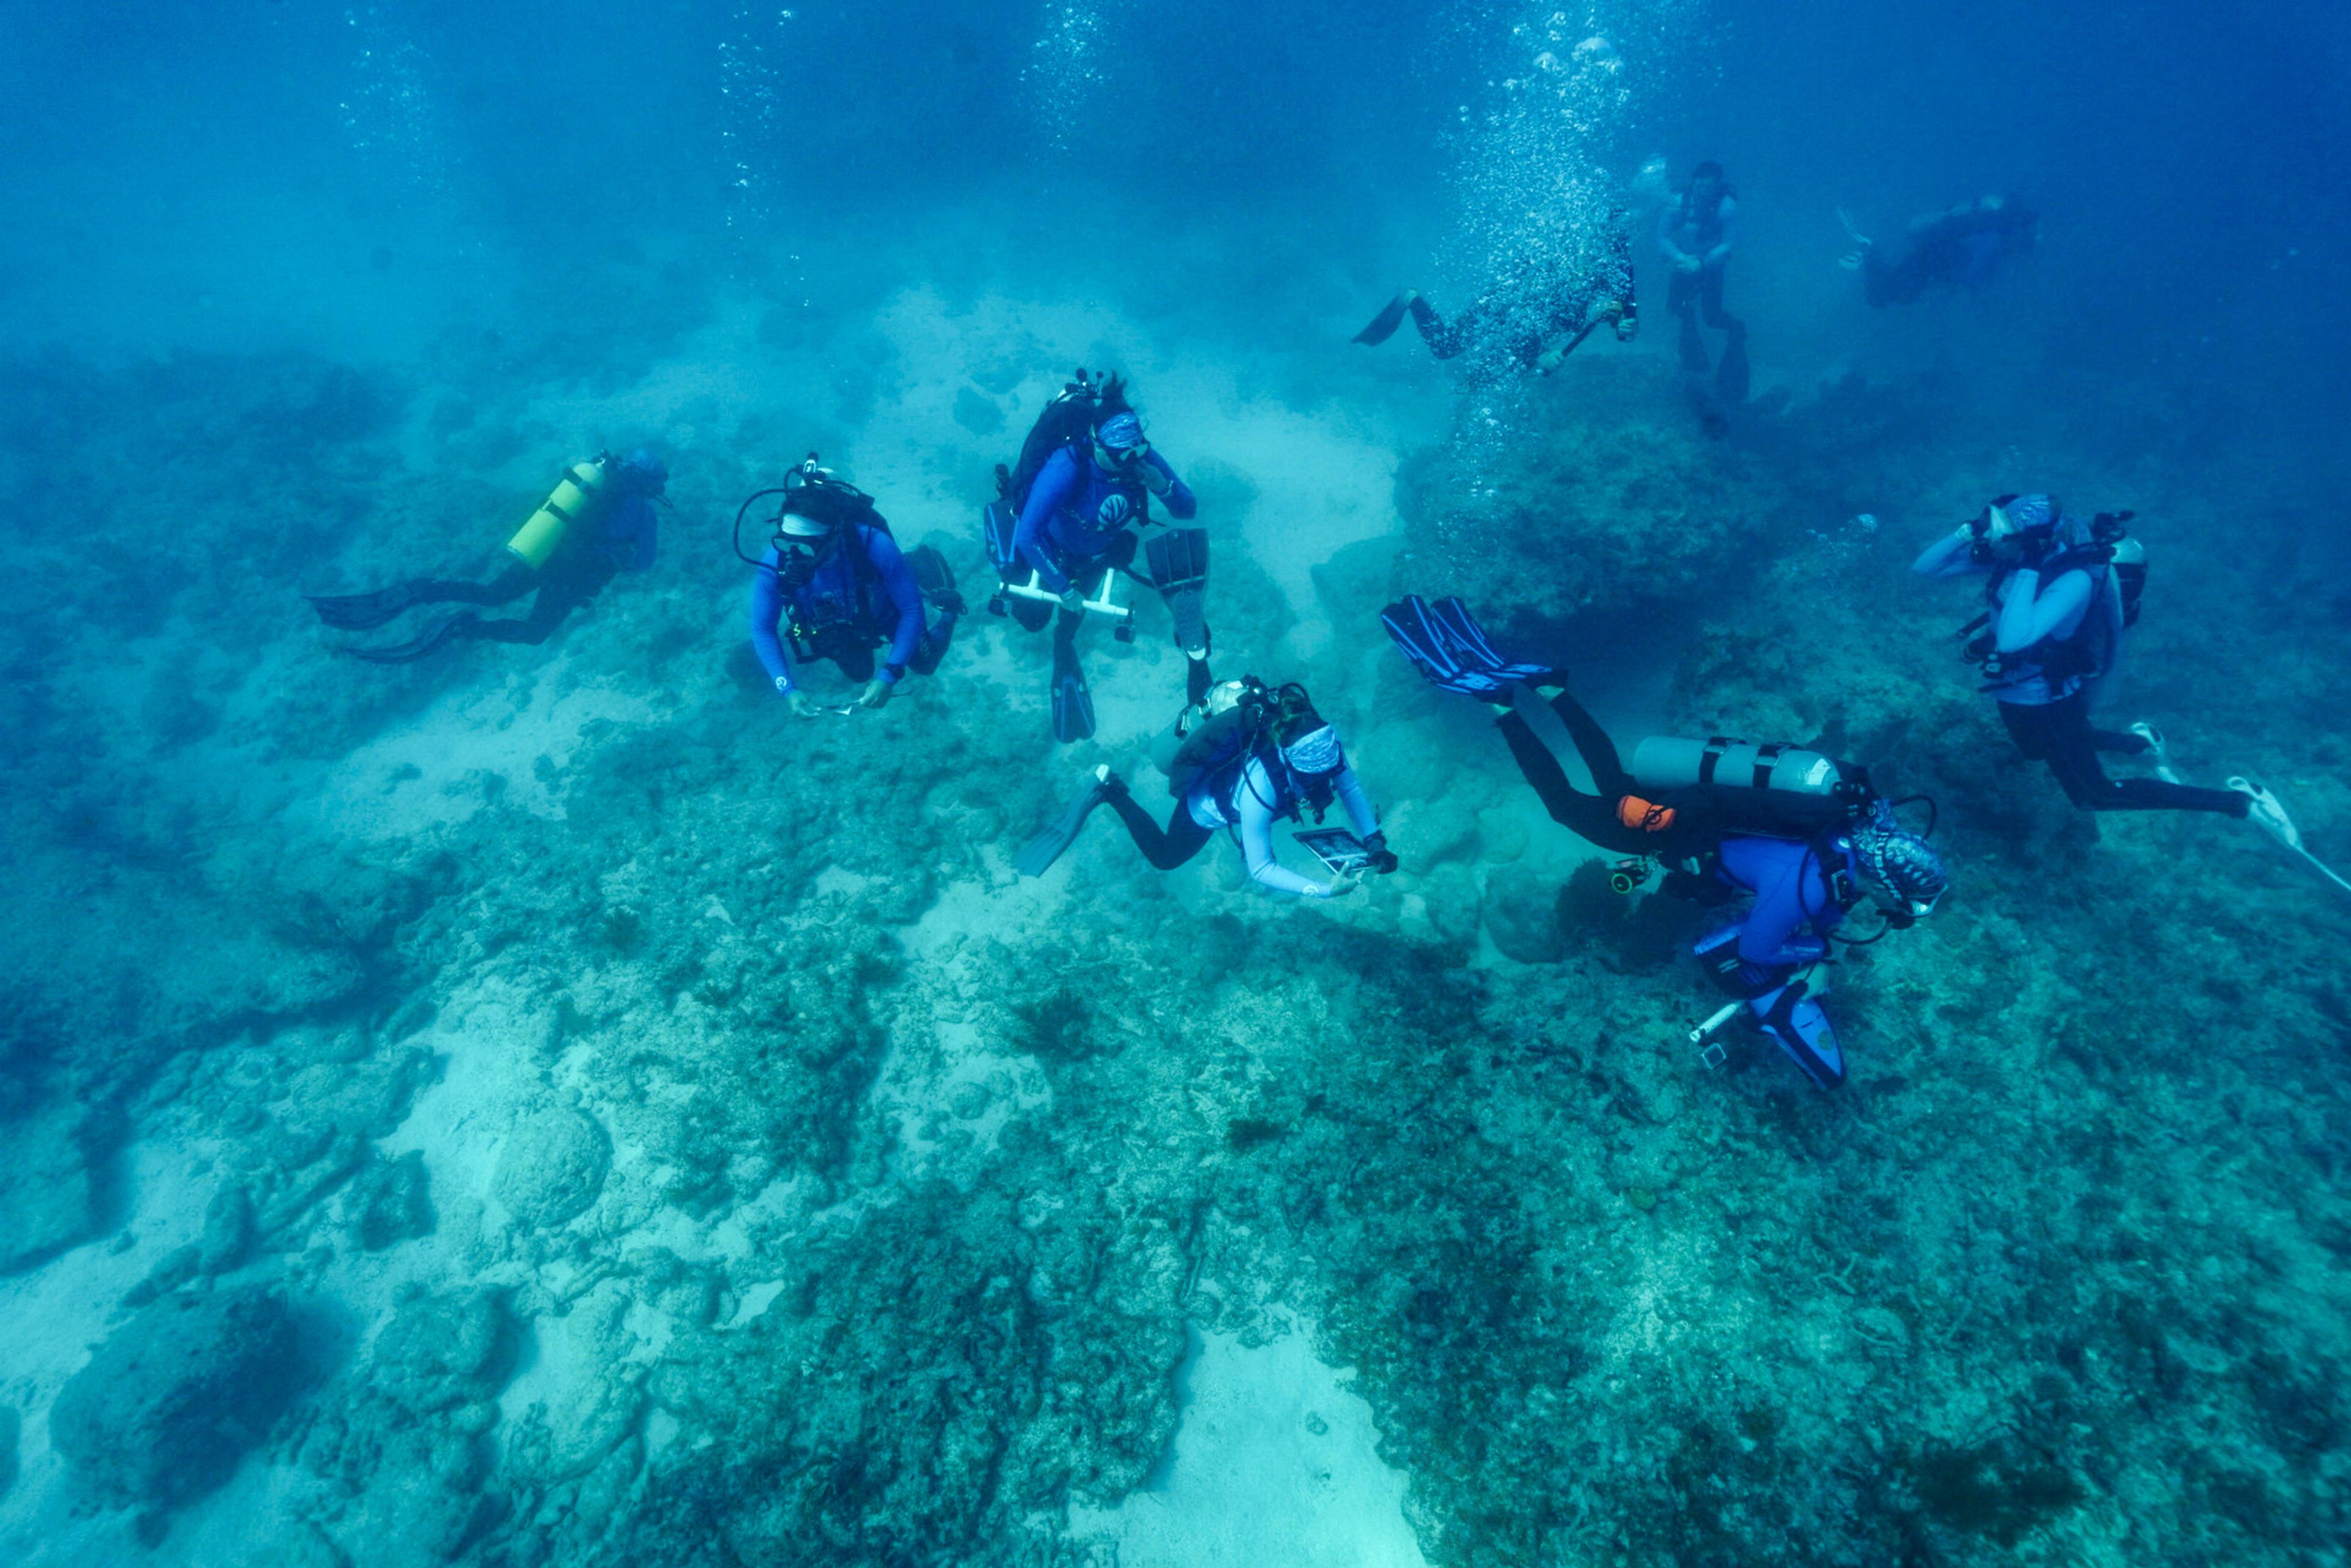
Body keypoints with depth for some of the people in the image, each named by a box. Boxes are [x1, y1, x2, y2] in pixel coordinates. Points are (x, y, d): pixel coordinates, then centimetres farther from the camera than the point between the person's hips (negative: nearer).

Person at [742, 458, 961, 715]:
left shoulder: (873, 545, -45)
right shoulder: (775, 563, -37)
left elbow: (912, 609, -37)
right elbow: (762, 629, -25)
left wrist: (889, 677, -43)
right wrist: (788, 691, -38)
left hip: (887, 613, -2)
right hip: (840, 625, 3)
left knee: (924, 664, 17)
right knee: (860, 675, 27)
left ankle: (949, 609, 39)